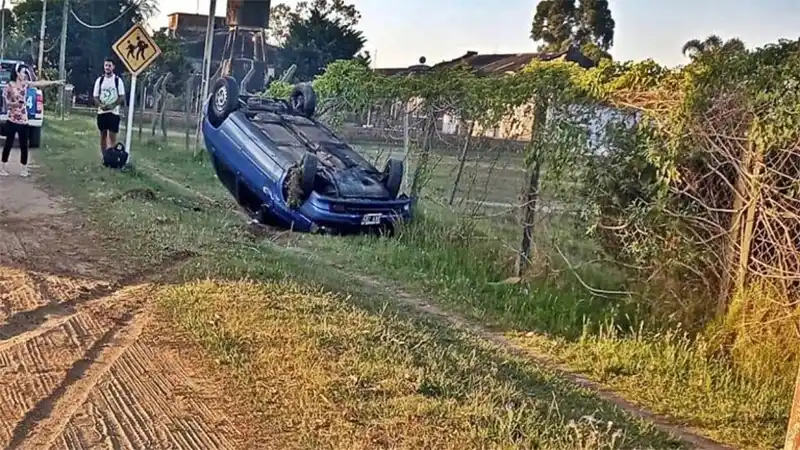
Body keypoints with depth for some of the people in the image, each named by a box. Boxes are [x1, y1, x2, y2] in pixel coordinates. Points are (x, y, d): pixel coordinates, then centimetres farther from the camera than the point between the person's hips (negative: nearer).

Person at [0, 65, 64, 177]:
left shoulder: (25, 84, 7)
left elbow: (40, 83, 6)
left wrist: (55, 82, 5)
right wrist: (13, 103, -21)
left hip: (23, 120, 4)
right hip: (12, 120, -4)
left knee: (24, 146, 6)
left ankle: (24, 169, 14)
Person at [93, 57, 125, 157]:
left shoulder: (118, 80, -2)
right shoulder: (99, 80, 5)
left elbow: (122, 97, -5)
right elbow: (96, 97, 5)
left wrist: (112, 105, -19)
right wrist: (101, 105, -15)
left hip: (114, 112, -3)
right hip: (101, 112, 3)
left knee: (112, 135, -5)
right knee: (103, 134, 9)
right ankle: (103, 155, 16)